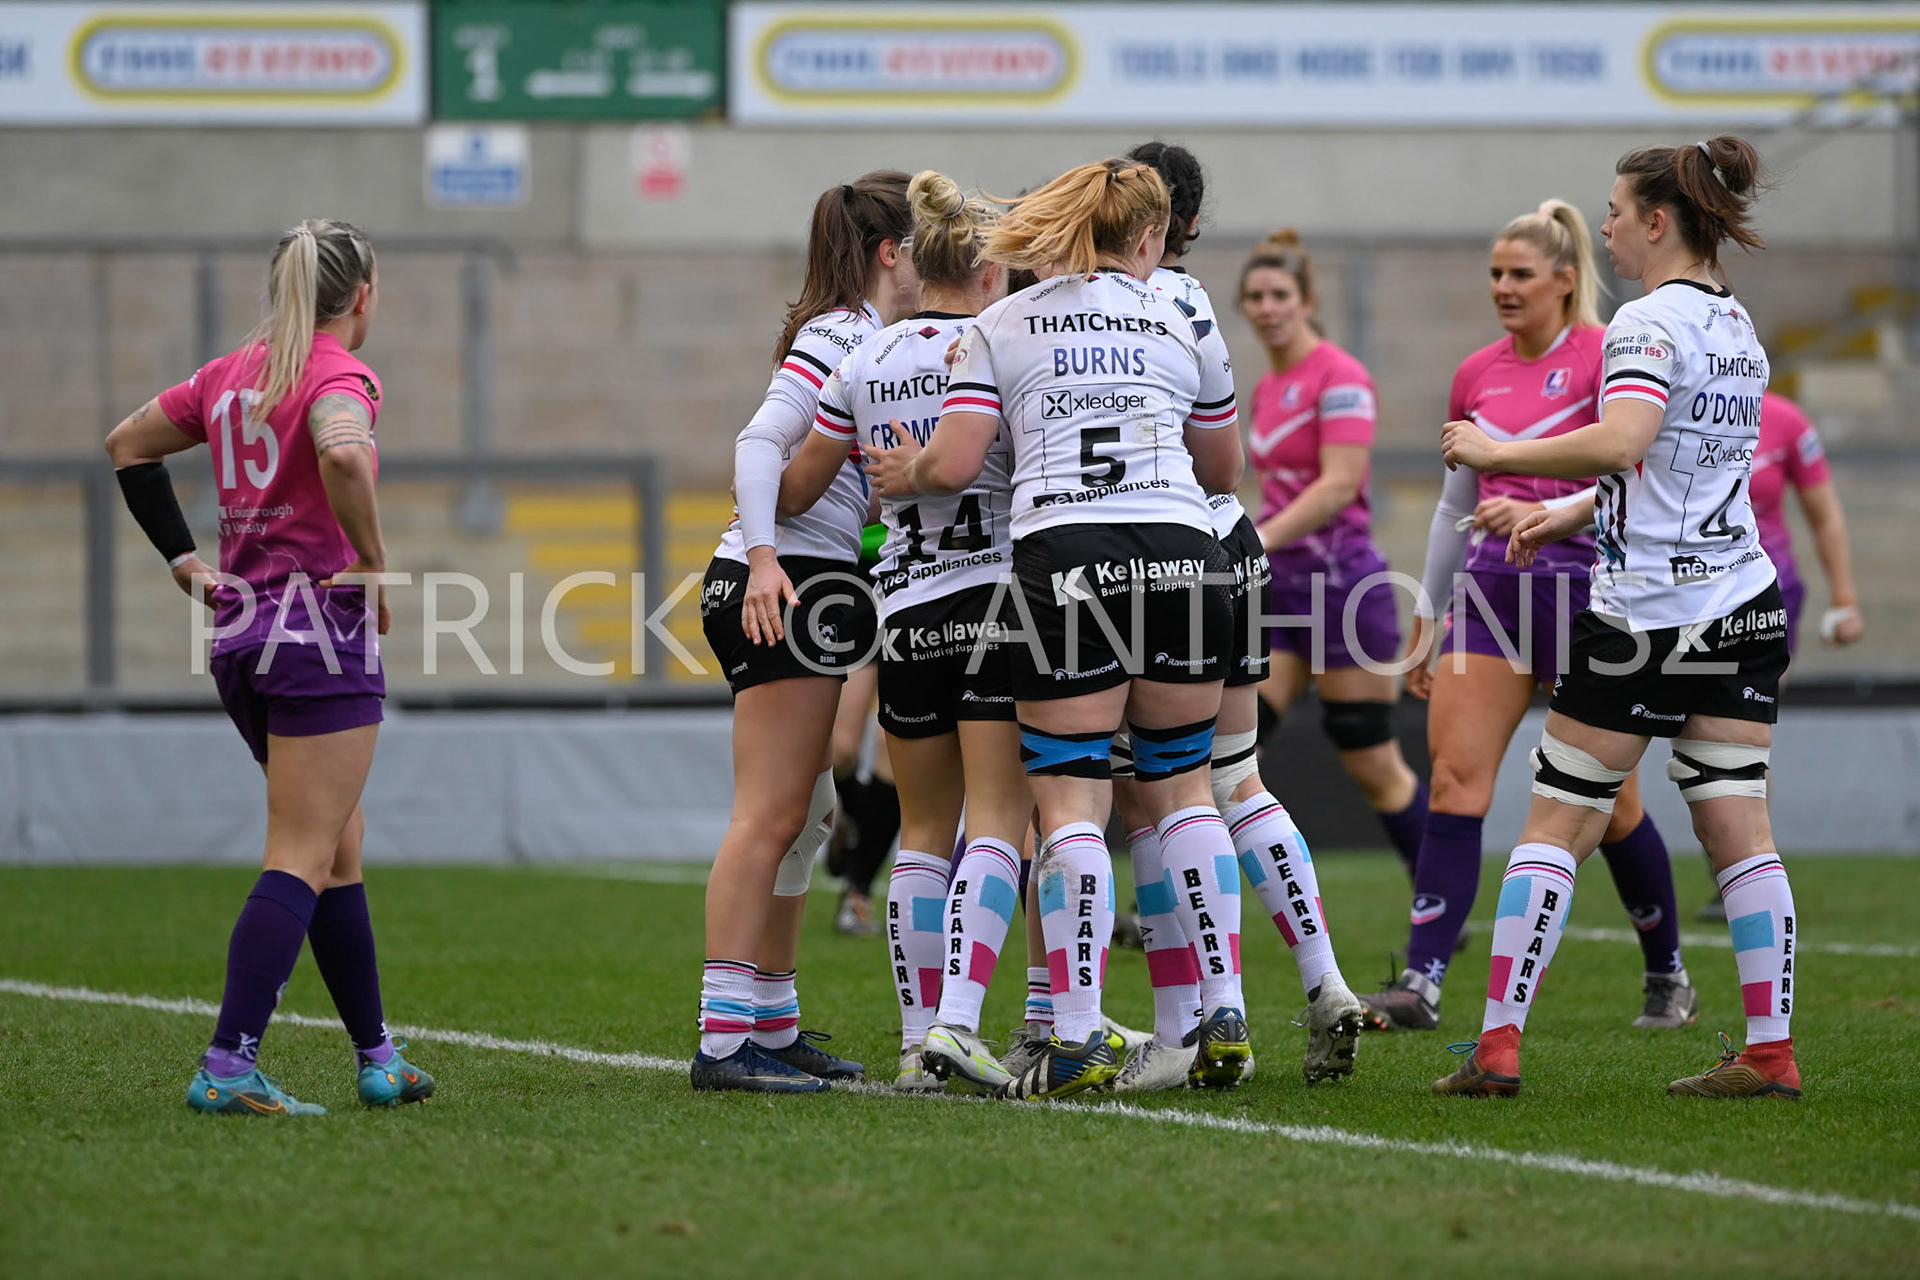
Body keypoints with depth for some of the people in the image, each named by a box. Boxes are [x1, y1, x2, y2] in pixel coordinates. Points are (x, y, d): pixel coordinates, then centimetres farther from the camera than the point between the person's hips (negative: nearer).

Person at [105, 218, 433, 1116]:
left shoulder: (234, 374, 13)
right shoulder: (337, 373, -10)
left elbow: (127, 446, 23)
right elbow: (343, 455, -32)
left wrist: (183, 558, 19)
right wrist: (374, 561, -18)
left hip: (240, 634, 8)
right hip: (322, 635, -8)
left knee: (339, 850, 17)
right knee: (302, 861, -9)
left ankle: (376, 1058, 22)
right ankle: (228, 1068, -18)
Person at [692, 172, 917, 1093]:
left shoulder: (870, 341, 19)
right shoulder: (842, 338, -10)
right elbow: (758, 444, -20)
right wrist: (763, 556, -30)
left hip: (802, 594, 10)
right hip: (781, 590, -10)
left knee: (803, 815, 14)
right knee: (771, 816, -12)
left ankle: (774, 1023, 21)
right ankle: (724, 1039, -15)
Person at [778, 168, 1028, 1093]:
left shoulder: (864, 363, 7)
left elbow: (796, 489, 14)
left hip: (902, 610, 4)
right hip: (995, 597, -4)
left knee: (924, 832, 12)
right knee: (996, 826, -5)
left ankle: (917, 1039, 9)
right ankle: (957, 1020, -20)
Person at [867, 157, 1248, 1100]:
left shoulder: (1001, 326, 9)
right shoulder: (1180, 325, 16)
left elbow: (953, 462, 0)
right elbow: (1224, 471, 26)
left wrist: (896, 476, 20)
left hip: (1064, 555, -2)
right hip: (1181, 551, 2)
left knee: (1070, 801, -2)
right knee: (1182, 784, 14)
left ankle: (1077, 1038, -10)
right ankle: (1223, 1015, 11)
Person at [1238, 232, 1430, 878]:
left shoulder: (1340, 378, -11)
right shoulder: (1266, 387, 13)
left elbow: (1337, 486, -20)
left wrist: (1260, 540, -28)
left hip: (1342, 585, -7)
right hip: (1280, 591, 7)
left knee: (1373, 767, 0)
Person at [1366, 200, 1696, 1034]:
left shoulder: (1603, 360, -6)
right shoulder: (1476, 375, 12)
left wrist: (1539, 513, -30)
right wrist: (1425, 621, 19)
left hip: (1583, 586, -5)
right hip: (1492, 590, 5)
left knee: (1607, 801, 2)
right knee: (1454, 779, -9)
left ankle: (1668, 978, 21)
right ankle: (1421, 985, -14)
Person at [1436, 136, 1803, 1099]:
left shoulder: (1650, 323, -12)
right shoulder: (1737, 326, 14)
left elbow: (1619, 443, -28)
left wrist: (1496, 453, -18)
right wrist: (1568, 515, 26)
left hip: (1646, 613, -7)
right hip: (1742, 606, 8)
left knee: (1555, 827, -1)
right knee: (1739, 833, 5)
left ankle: (1498, 1045, -2)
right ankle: (1770, 1053, -1)